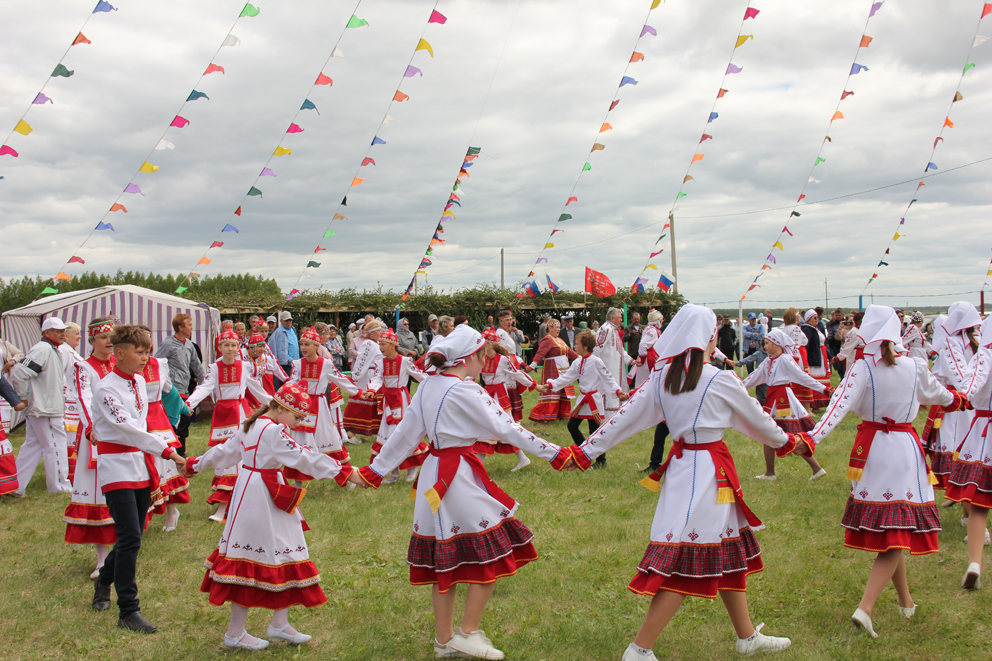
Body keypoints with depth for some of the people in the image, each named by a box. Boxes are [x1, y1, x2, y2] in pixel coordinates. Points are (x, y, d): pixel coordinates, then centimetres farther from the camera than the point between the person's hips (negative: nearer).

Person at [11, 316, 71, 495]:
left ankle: (15, 486, 16)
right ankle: (59, 485, 11)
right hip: (46, 409, -10)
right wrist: (23, 397, -16)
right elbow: (19, 373, -24)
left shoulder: (53, 350, 15)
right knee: (55, 445, 0)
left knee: (32, 445, 12)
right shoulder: (42, 349, -18)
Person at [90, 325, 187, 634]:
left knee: (133, 536, 13)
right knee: (130, 538, -12)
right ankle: (128, 611, -4)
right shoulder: (105, 388, -13)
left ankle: (104, 582, 40)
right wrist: (168, 452, -27)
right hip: (117, 468, -8)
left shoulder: (139, 382, 11)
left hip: (140, 465, 8)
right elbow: (126, 428, -22)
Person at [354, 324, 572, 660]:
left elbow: (405, 433, 11)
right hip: (460, 477, -9)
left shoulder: (427, 387, 8)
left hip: (434, 475, 9)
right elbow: (505, 428, -14)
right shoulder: (464, 390, -15)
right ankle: (468, 633, 8)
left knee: (445, 560, 14)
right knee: (491, 553, 3)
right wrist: (554, 453, -9)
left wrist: (374, 470, 19)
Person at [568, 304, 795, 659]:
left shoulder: (661, 378, 3)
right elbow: (756, 420, 3)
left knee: (730, 551, 19)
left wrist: (585, 452, 10)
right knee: (686, 565, -3)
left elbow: (624, 418, 3)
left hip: (680, 465, 7)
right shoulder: (721, 380, -12)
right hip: (710, 470, -7)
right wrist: (785, 442, 22)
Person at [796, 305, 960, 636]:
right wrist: (954, 399, 42)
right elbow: (934, 392, 20)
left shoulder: (862, 368, -8)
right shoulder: (914, 367, 0)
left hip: (871, 448, 0)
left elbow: (840, 405, -21)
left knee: (884, 528, 16)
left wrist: (812, 438, -27)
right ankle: (865, 608, -17)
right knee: (897, 532, -3)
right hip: (904, 450, 0)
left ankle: (906, 601, 31)